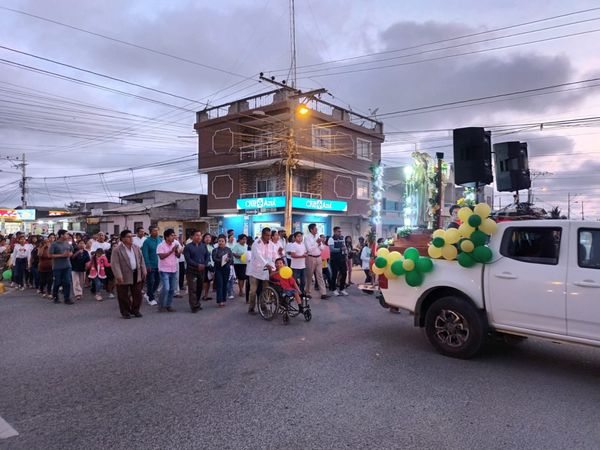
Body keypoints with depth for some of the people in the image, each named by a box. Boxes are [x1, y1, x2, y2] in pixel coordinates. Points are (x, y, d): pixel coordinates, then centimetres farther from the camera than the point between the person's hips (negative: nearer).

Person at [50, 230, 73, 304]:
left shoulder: (67, 243, 7)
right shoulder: (54, 244, -8)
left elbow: (71, 252, 19)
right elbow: (51, 255, -12)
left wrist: (69, 254, -5)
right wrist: (62, 255, -18)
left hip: (67, 266, 4)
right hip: (57, 267, -4)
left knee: (67, 282, 0)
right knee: (57, 283, 8)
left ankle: (67, 298, 6)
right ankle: (55, 297, 28)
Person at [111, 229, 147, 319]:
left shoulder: (136, 248, 8)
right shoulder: (117, 250, -10)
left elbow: (141, 260, 12)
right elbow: (115, 264, -15)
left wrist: (144, 271, 6)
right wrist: (118, 275, -22)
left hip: (136, 275, 5)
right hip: (124, 276, -5)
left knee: (137, 294, 10)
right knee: (124, 296, 5)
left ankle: (135, 310, 25)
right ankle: (125, 312, 18)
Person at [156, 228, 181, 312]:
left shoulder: (175, 244, 6)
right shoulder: (161, 246, -10)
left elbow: (178, 256, 6)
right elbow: (161, 256, -21)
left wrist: (177, 251, -16)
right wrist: (171, 250, -21)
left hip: (173, 270, 6)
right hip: (164, 270, -6)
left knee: (172, 289, 9)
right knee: (166, 288, -13)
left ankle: (169, 305, 20)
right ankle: (162, 306, 2)